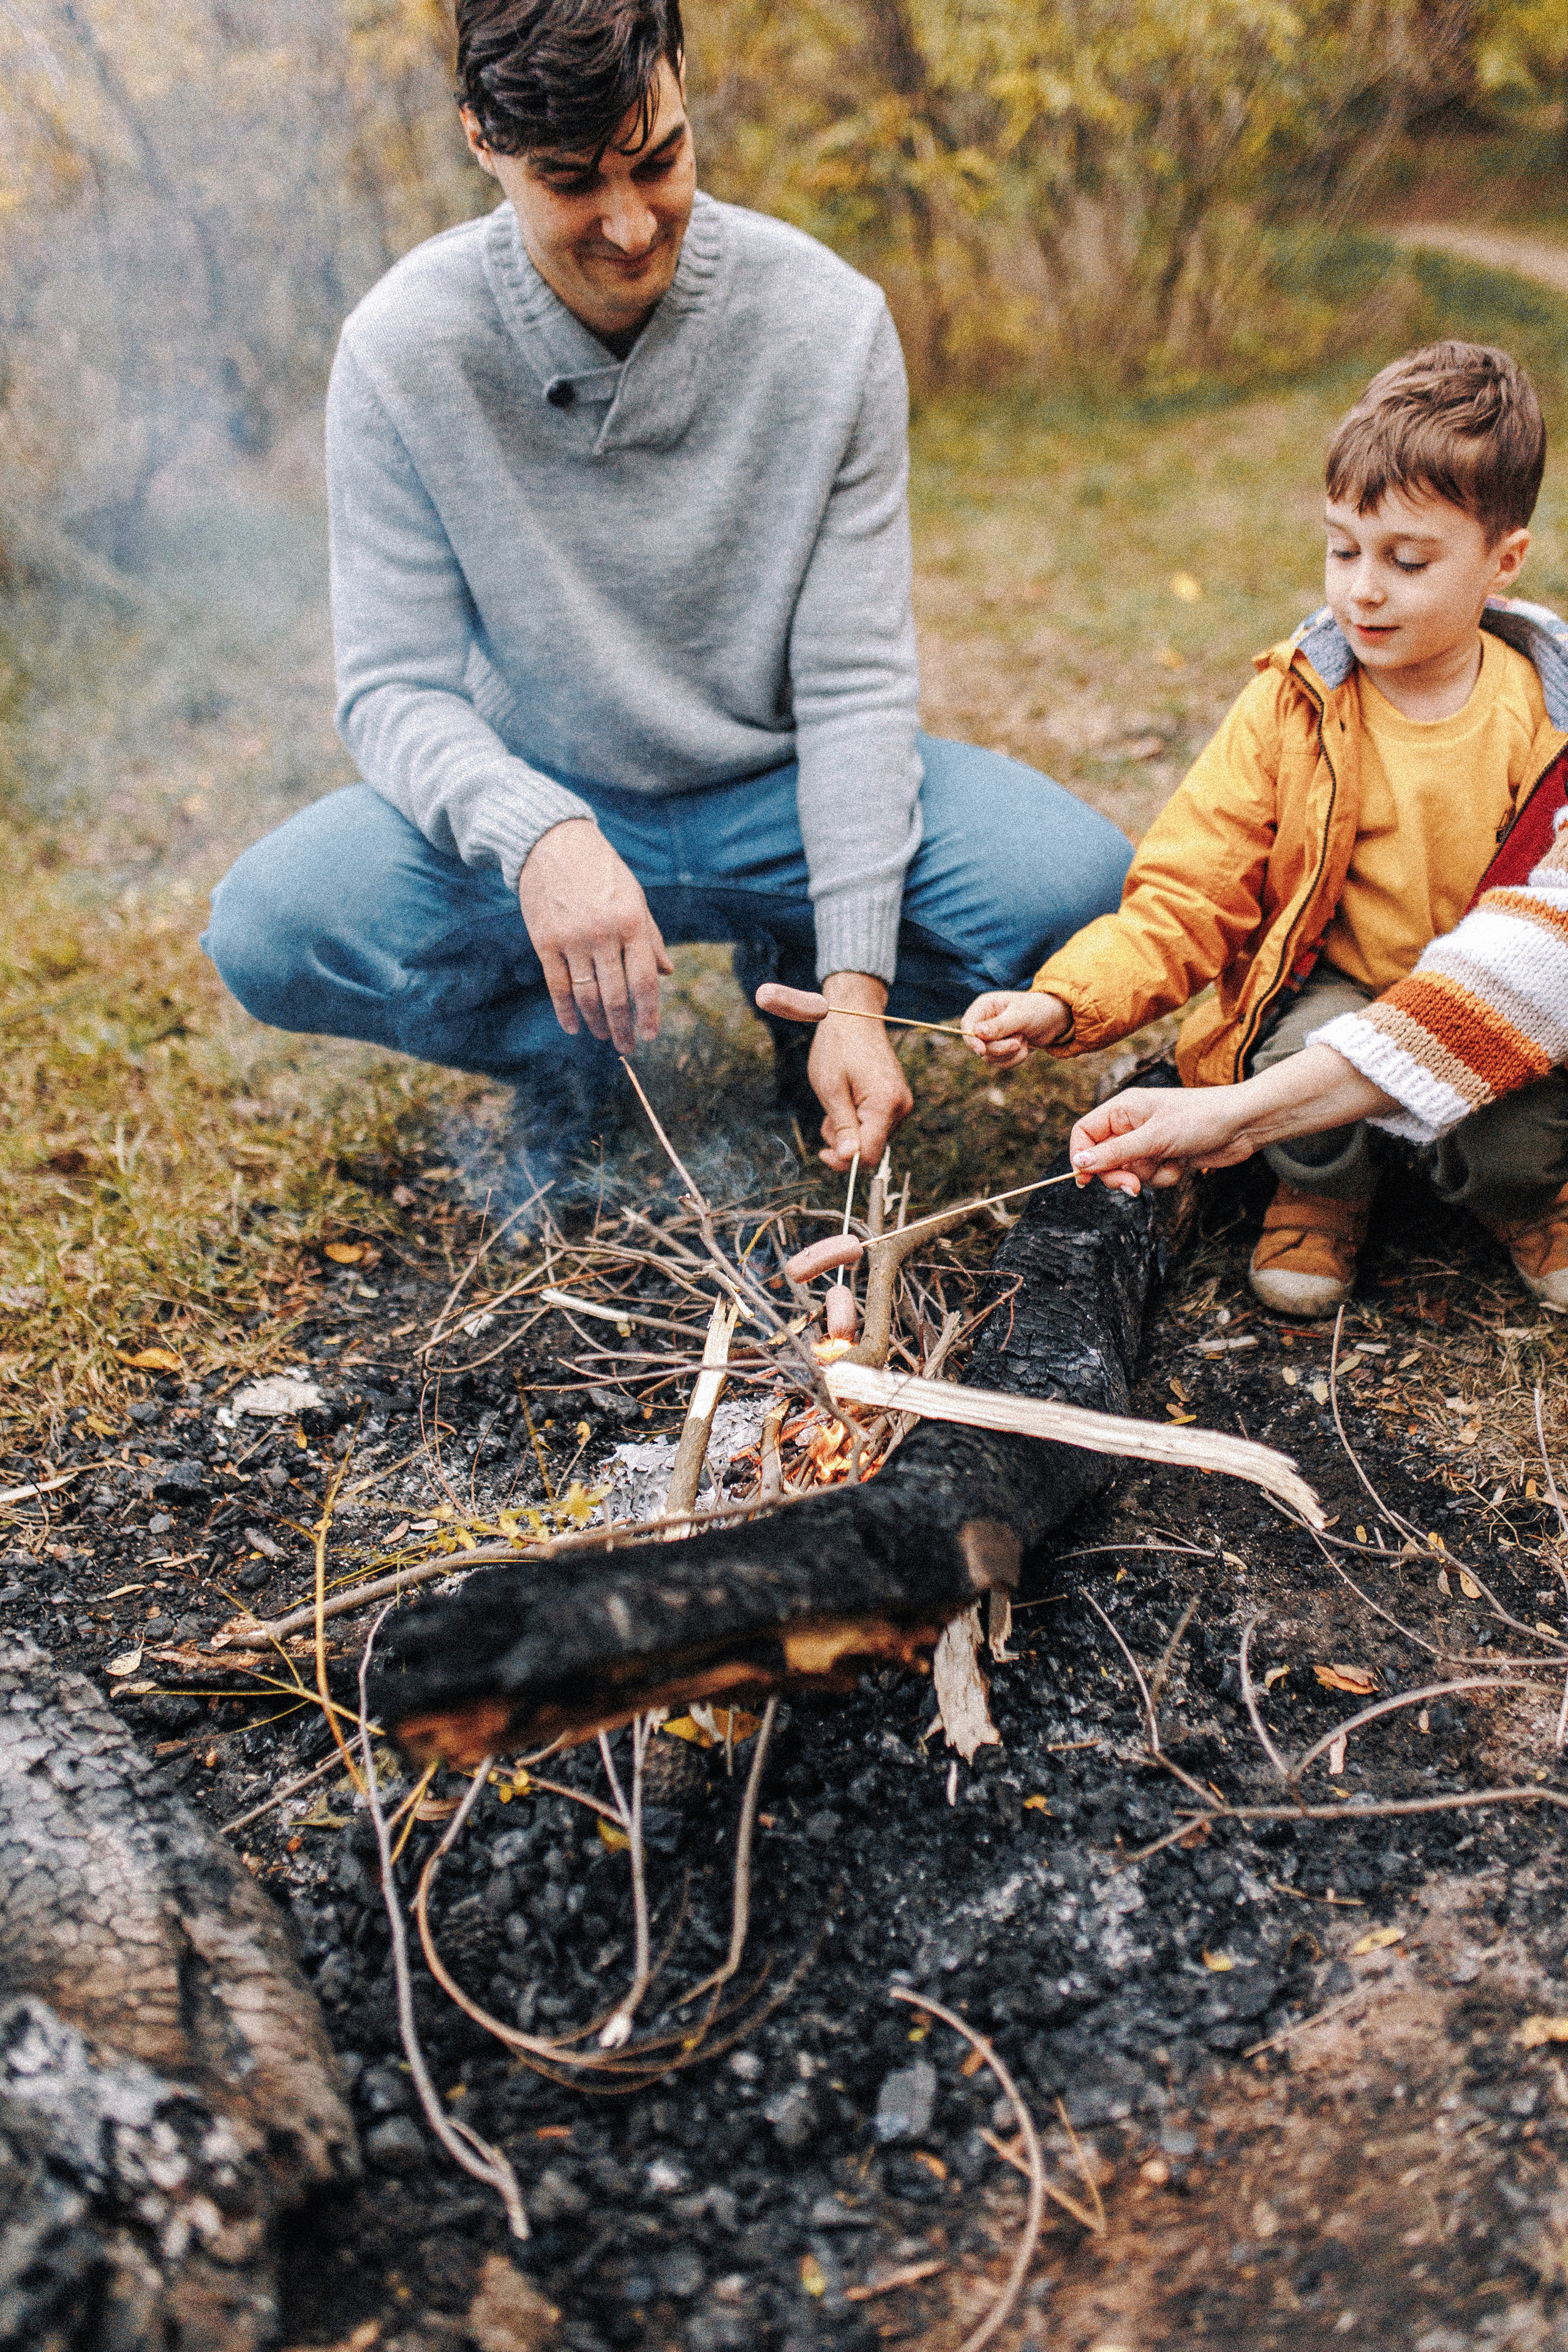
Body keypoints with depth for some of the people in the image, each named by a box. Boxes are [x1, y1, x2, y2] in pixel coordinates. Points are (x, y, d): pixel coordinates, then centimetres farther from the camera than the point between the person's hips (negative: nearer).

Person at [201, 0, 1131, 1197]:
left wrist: (857, 986, -25)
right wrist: (538, 835, -37)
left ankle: (799, 982, 9)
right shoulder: (404, 346, -14)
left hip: (784, 796, 1)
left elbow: (855, 682, -14)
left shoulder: (829, 321, -14)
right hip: (537, 802, 0)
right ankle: (574, 1052, 5)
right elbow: (397, 690, -13)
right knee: (268, 930, -27)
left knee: (1084, 887, -25)